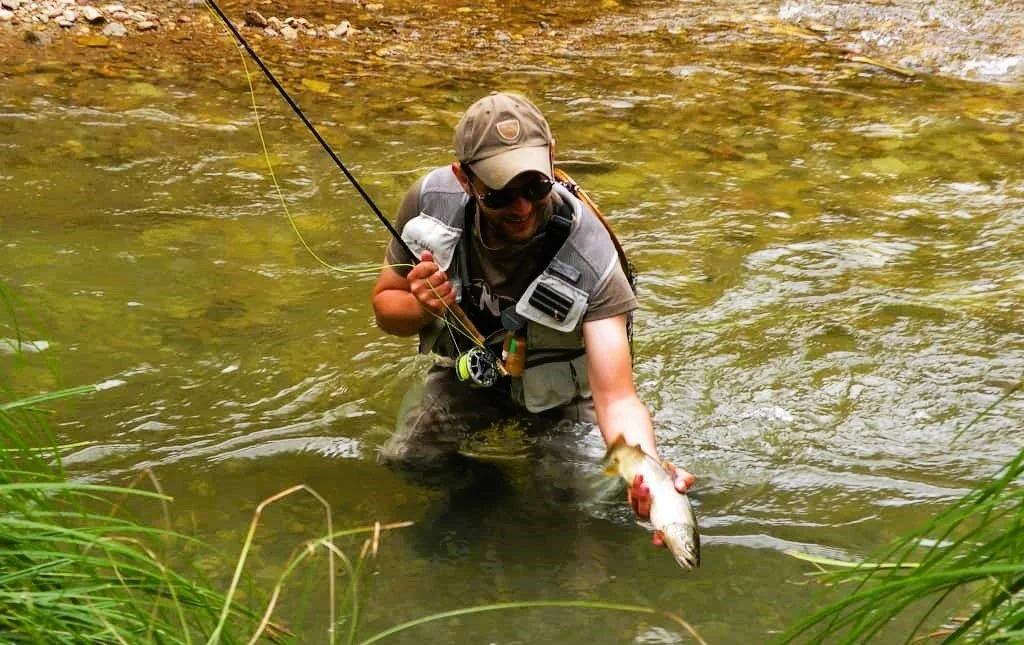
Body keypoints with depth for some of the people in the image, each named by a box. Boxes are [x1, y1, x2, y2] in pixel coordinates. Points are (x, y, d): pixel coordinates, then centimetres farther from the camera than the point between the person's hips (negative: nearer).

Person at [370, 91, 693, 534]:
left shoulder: (589, 258, -36)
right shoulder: (431, 201, -26)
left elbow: (616, 397, -42)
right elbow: (385, 307, -9)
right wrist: (421, 307, -34)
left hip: (557, 389, -2)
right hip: (467, 371, 2)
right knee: (399, 465, -1)